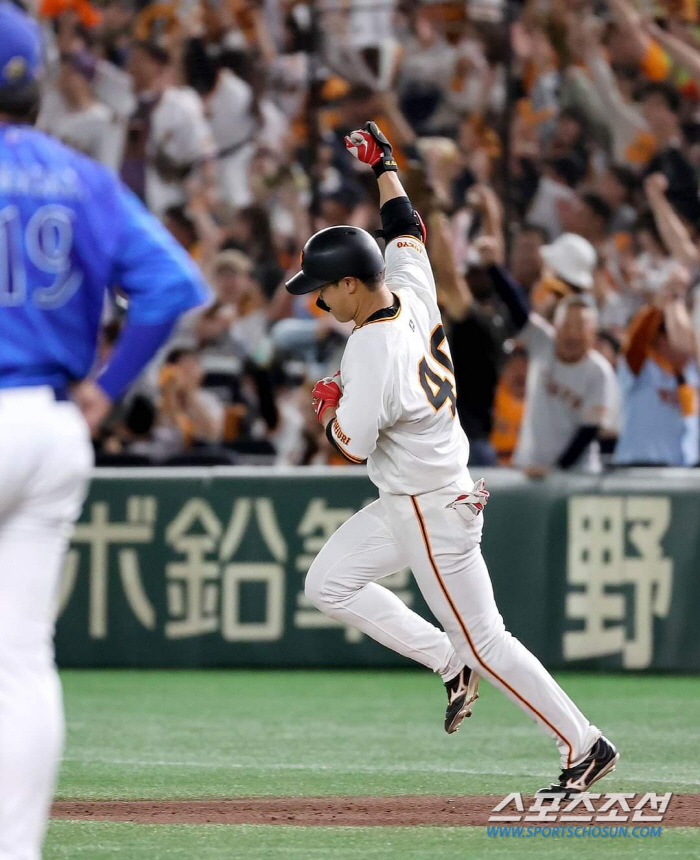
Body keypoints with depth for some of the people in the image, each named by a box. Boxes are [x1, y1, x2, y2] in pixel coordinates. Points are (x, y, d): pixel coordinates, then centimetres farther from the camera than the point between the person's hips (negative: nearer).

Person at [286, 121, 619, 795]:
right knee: (328, 585, 14)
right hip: (403, 504, 10)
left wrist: (327, 404, -2)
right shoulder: (413, 293, -3)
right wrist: (384, 167, 28)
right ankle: (452, 665, 16)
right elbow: (407, 231, 18)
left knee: (483, 638, -2)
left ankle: (584, 745, 5)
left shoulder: (373, 347, -28)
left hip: (430, 511, -10)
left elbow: (353, 444, -22)